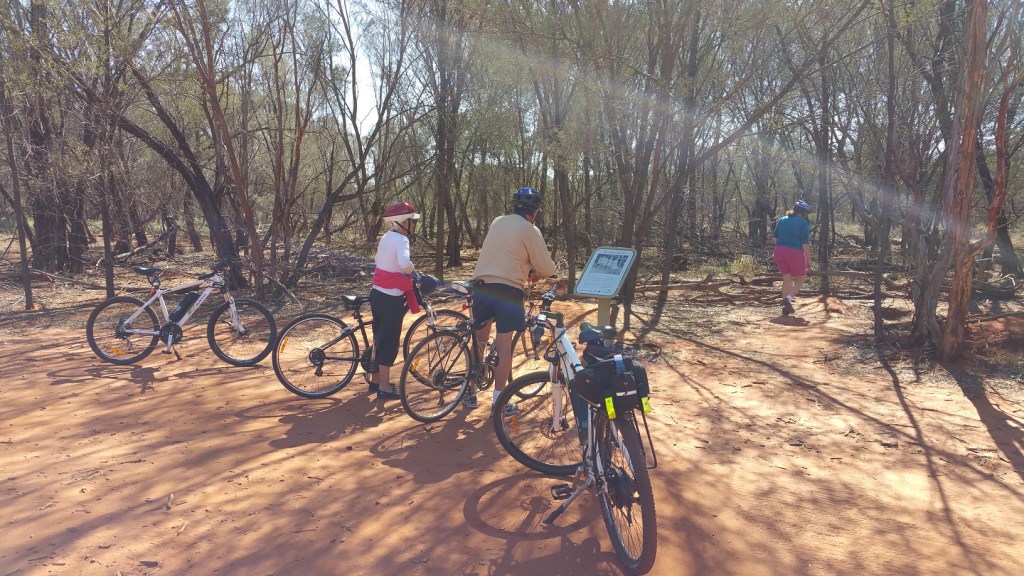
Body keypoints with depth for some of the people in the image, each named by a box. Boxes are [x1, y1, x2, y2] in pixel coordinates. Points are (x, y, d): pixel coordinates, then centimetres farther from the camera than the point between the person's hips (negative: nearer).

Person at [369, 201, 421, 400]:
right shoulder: (400, 239, -17)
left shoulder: (386, 238, 12)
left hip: (378, 294, 9)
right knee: (390, 342, 0)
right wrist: (413, 270, -14)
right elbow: (404, 264, -36)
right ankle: (384, 387, 8)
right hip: (391, 298, -9)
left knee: (379, 339, 19)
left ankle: (375, 380, 31)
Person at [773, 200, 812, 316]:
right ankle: (788, 298, -16)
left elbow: (775, 237, 13)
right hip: (795, 252, -5)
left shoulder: (782, 220, 12)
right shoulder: (803, 223, -6)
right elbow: (805, 243, -9)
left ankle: (786, 307, 11)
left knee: (787, 279, 13)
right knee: (799, 279, 8)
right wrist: (808, 260, -4)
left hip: (779, 251, 6)